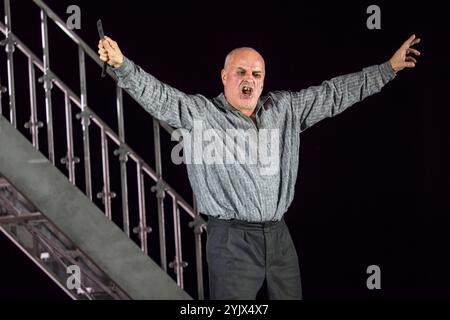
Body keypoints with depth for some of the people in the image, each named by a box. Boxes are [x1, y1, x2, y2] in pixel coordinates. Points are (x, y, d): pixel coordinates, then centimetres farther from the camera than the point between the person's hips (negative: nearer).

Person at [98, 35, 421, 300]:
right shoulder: (200, 112, -2)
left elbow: (334, 93, 15)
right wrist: (122, 65, -32)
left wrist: (389, 68, 16)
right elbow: (159, 96, -15)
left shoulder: (285, 108, 11)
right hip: (233, 239, -5)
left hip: (279, 236, 5)